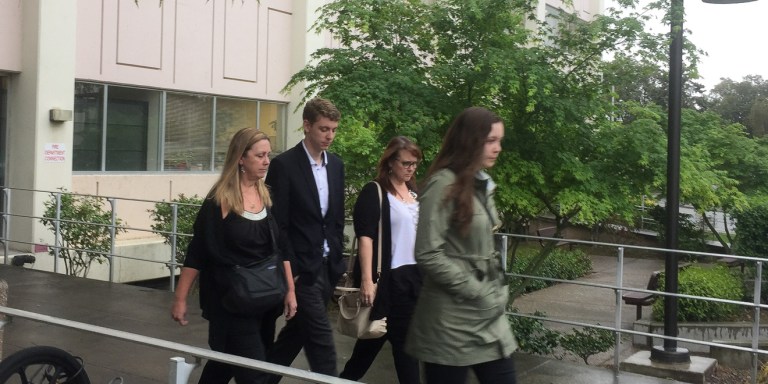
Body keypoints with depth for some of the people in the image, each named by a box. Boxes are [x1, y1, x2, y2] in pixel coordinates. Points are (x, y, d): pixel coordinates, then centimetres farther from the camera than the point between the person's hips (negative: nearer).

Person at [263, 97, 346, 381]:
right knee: (321, 338, -5)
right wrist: (289, 269, -14)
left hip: (328, 265, 7)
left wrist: (337, 260, 11)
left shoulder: (336, 165, 9)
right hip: (302, 266, -6)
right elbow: (278, 224, -12)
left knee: (298, 331, 16)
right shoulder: (284, 164, -11)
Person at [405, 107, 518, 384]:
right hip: (452, 321, -7)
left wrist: (497, 293, 7)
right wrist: (479, 294, -16)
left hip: (488, 316, 8)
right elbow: (428, 256, -18)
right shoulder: (443, 185, -13)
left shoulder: (481, 184, 11)